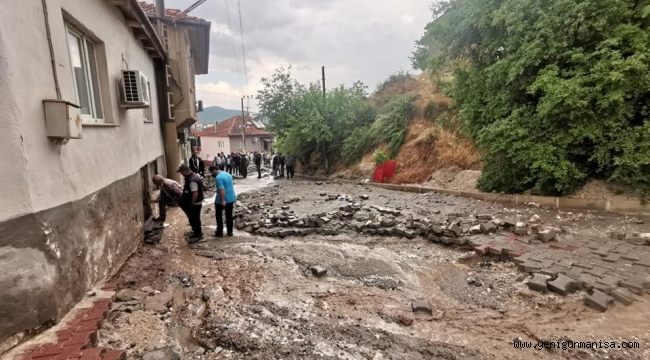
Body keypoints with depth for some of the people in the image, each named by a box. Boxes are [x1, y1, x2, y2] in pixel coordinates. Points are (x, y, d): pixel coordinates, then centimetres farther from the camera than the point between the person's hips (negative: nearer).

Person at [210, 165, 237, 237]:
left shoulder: (218, 177, -18)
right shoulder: (228, 174, 10)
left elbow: (221, 189, -27)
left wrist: (223, 200, -28)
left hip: (221, 200, -7)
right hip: (231, 198, 8)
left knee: (219, 216, 9)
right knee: (229, 216, 14)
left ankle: (220, 232, 14)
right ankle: (229, 232, 20)